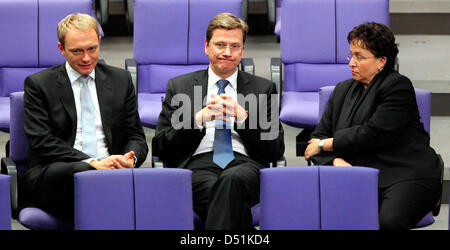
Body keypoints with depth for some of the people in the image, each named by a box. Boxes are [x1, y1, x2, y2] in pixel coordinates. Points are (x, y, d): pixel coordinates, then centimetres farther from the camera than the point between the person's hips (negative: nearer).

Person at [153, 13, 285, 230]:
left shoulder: (263, 88, 20)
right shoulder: (179, 86, 19)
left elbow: (276, 150, 11)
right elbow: (161, 147, 9)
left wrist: (242, 116, -5)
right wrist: (199, 118, -7)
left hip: (244, 164, 1)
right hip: (198, 165, 0)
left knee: (232, 180, -39)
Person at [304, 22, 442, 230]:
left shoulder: (398, 86, -4)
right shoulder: (343, 90, 19)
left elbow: (372, 134, -13)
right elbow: (319, 135, 15)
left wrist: (325, 145, -2)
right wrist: (335, 160, -8)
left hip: (405, 175, -5)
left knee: (388, 221, -35)